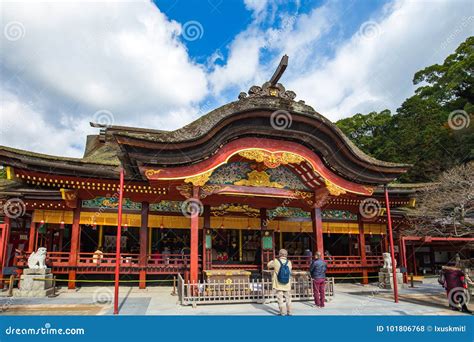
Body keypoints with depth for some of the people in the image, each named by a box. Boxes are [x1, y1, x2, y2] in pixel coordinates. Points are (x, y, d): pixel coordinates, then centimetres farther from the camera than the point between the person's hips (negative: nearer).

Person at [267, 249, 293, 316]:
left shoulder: (276, 261, -13)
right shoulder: (289, 262, -7)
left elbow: (269, 265, 5)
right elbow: (289, 271, 8)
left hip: (278, 284, -2)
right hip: (287, 285, 2)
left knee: (280, 299, 7)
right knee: (288, 298, 16)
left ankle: (282, 313, 10)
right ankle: (289, 312, 21)